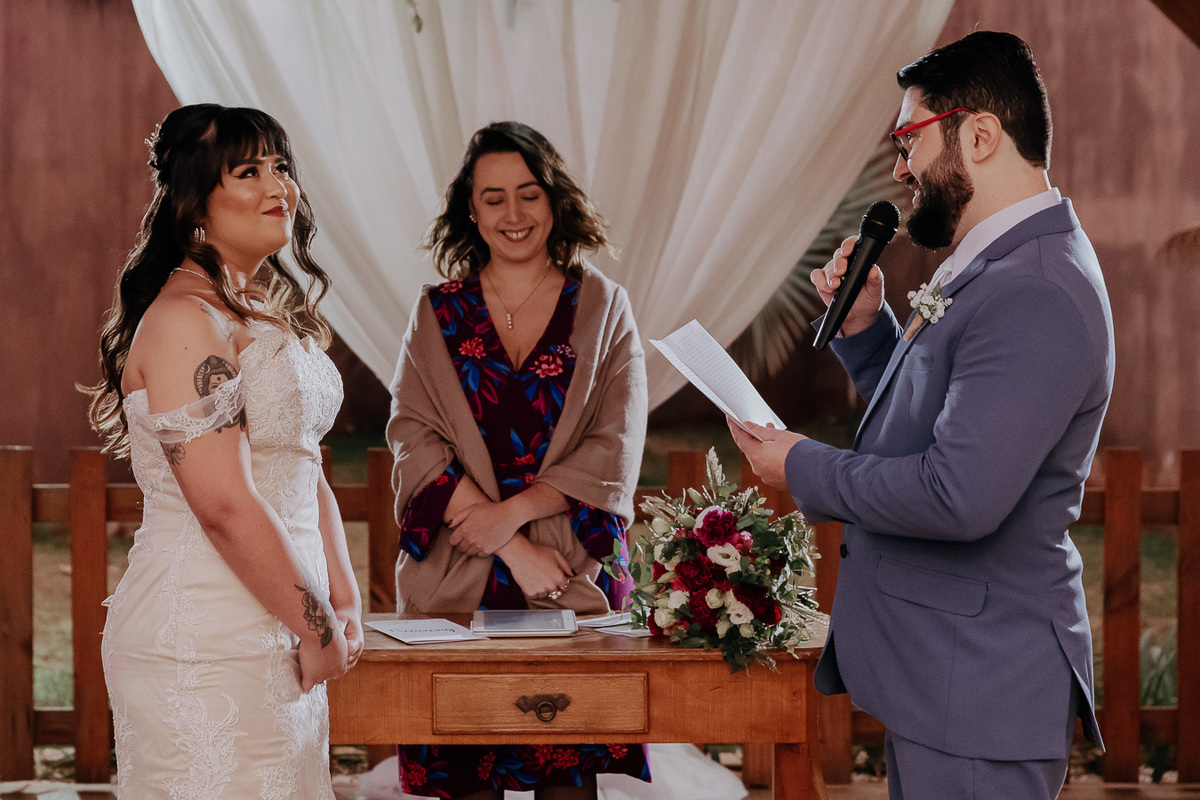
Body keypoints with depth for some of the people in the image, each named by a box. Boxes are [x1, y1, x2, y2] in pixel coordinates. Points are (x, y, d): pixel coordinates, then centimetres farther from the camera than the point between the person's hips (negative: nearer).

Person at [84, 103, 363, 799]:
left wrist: (345, 601, 7)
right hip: (206, 652, -9)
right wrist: (319, 631, -13)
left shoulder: (269, 314, 14)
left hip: (274, 637, 9)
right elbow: (225, 506, -21)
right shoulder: (184, 319, -16)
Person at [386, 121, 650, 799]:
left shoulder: (603, 307, 6)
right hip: (457, 580, 1)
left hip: (574, 573, 0)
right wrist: (514, 550, -12)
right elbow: (415, 439, -2)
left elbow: (616, 448, -1)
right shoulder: (439, 313, 8)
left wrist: (514, 511, -13)